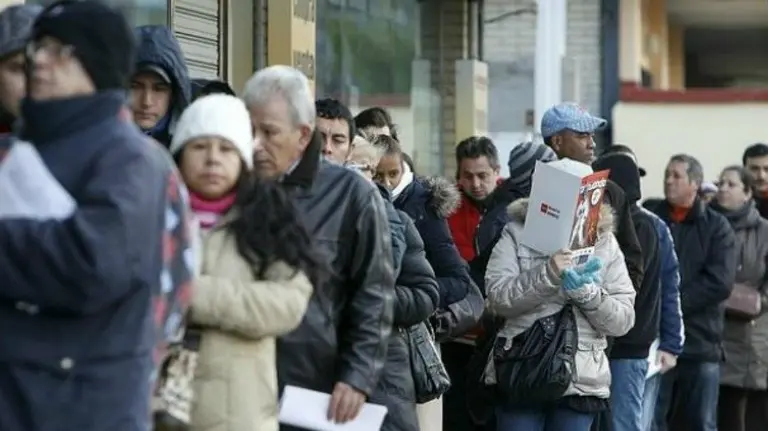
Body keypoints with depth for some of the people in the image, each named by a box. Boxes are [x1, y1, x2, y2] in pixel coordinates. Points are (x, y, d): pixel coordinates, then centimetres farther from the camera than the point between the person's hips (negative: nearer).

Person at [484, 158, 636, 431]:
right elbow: (497, 298, -11)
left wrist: (587, 292, -18)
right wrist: (547, 276, -25)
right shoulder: (517, 234, 3)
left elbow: (623, 320, 1)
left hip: (580, 381, 2)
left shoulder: (604, 244, 7)